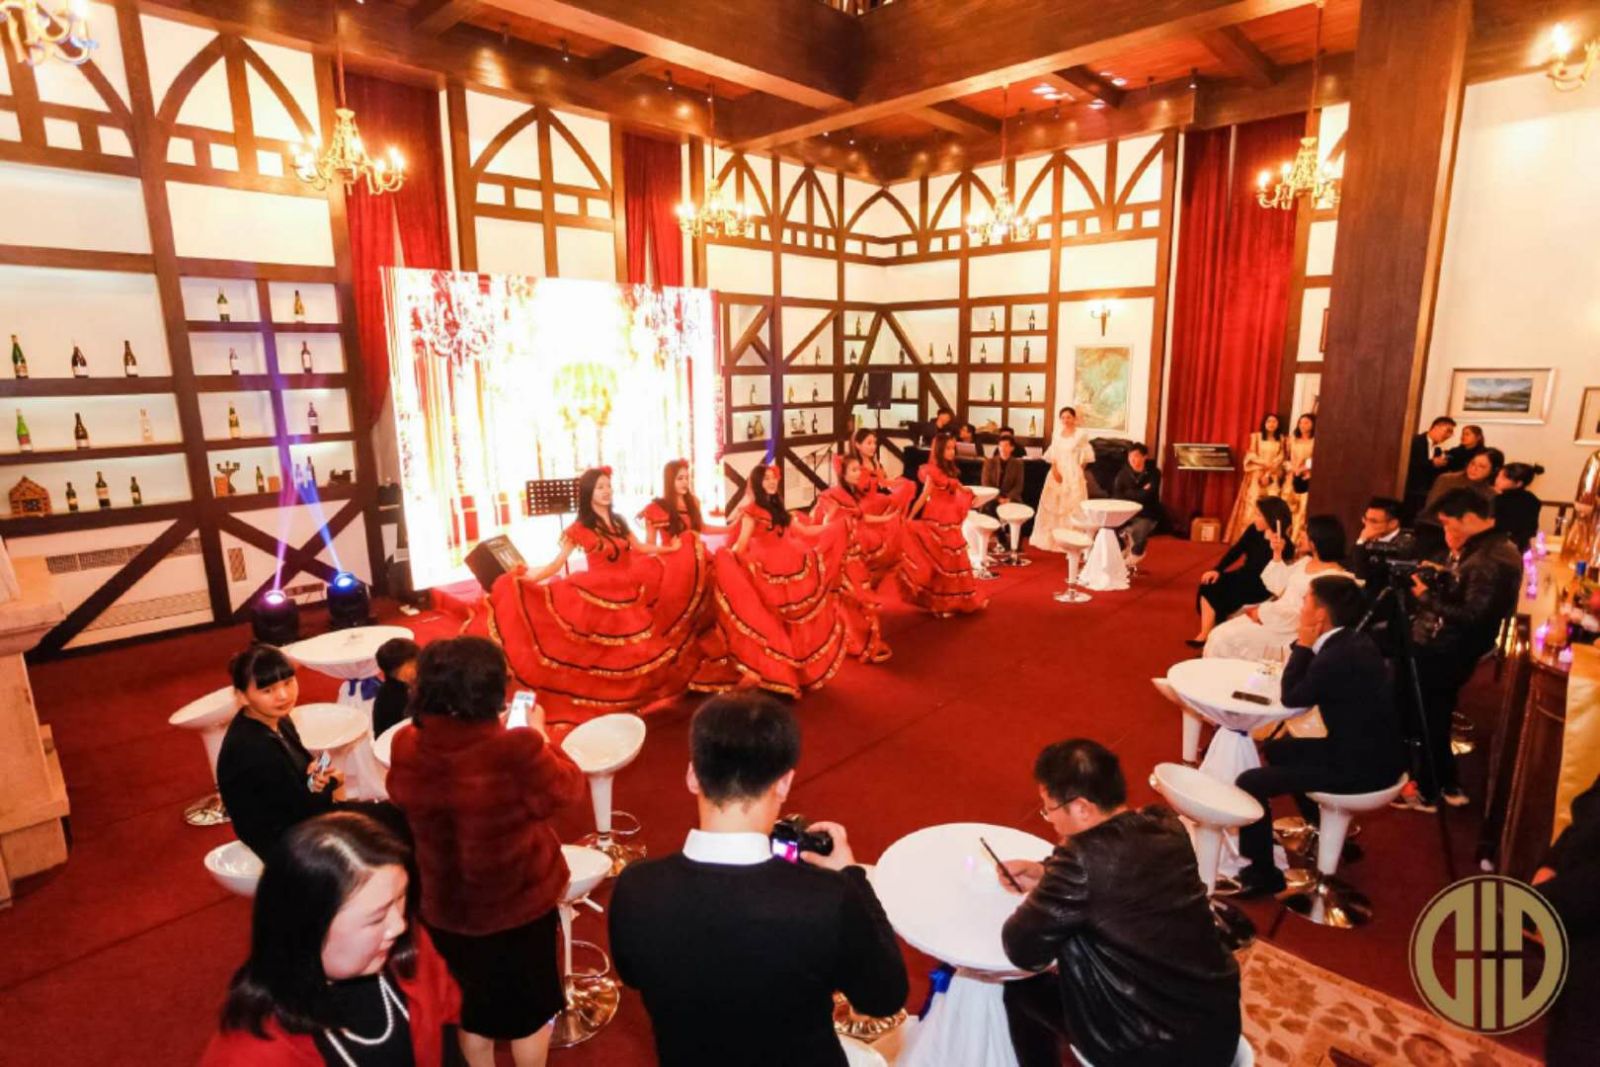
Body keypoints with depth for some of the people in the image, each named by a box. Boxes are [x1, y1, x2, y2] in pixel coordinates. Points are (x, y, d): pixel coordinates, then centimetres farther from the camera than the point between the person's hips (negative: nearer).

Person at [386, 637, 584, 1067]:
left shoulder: (406, 748, -18)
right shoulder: (517, 751, -32)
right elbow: (570, 788, -15)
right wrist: (538, 736, -2)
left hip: (445, 905, 4)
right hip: (518, 902, -4)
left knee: (470, 1000, 29)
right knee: (529, 1003, 22)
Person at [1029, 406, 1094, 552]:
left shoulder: (1082, 434, -5)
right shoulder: (1057, 433, 9)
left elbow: (1085, 457, -3)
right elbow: (1053, 455, 7)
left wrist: (1077, 472, -4)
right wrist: (1055, 470, -5)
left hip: (1074, 476, -5)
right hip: (1057, 473, 5)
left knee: (1072, 506, -4)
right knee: (1053, 505, 7)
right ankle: (1051, 539, 17)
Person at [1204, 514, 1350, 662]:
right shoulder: (1305, 561, 11)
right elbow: (1278, 587, 15)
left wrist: (1262, 611, -16)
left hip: (1291, 632, -8)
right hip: (1275, 617, 8)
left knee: (1226, 639, -19)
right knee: (1219, 634, -7)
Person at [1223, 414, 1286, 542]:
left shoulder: (1281, 439, 10)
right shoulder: (1256, 436, 5)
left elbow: (1280, 459, 2)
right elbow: (1251, 455, -3)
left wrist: (1268, 474, -11)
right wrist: (1264, 463, -19)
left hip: (1273, 477, 2)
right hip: (1256, 475, -2)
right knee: (1252, 503, -7)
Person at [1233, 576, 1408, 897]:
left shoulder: (1336, 657, -26)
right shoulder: (1355, 642, 4)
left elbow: (1291, 697, -13)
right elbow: (1304, 688, 11)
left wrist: (1303, 644, -12)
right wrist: (1308, 646, 0)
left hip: (1360, 768, -10)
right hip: (1371, 751, 10)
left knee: (1250, 783, -13)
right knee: (1278, 749, 28)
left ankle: (1262, 873, 3)